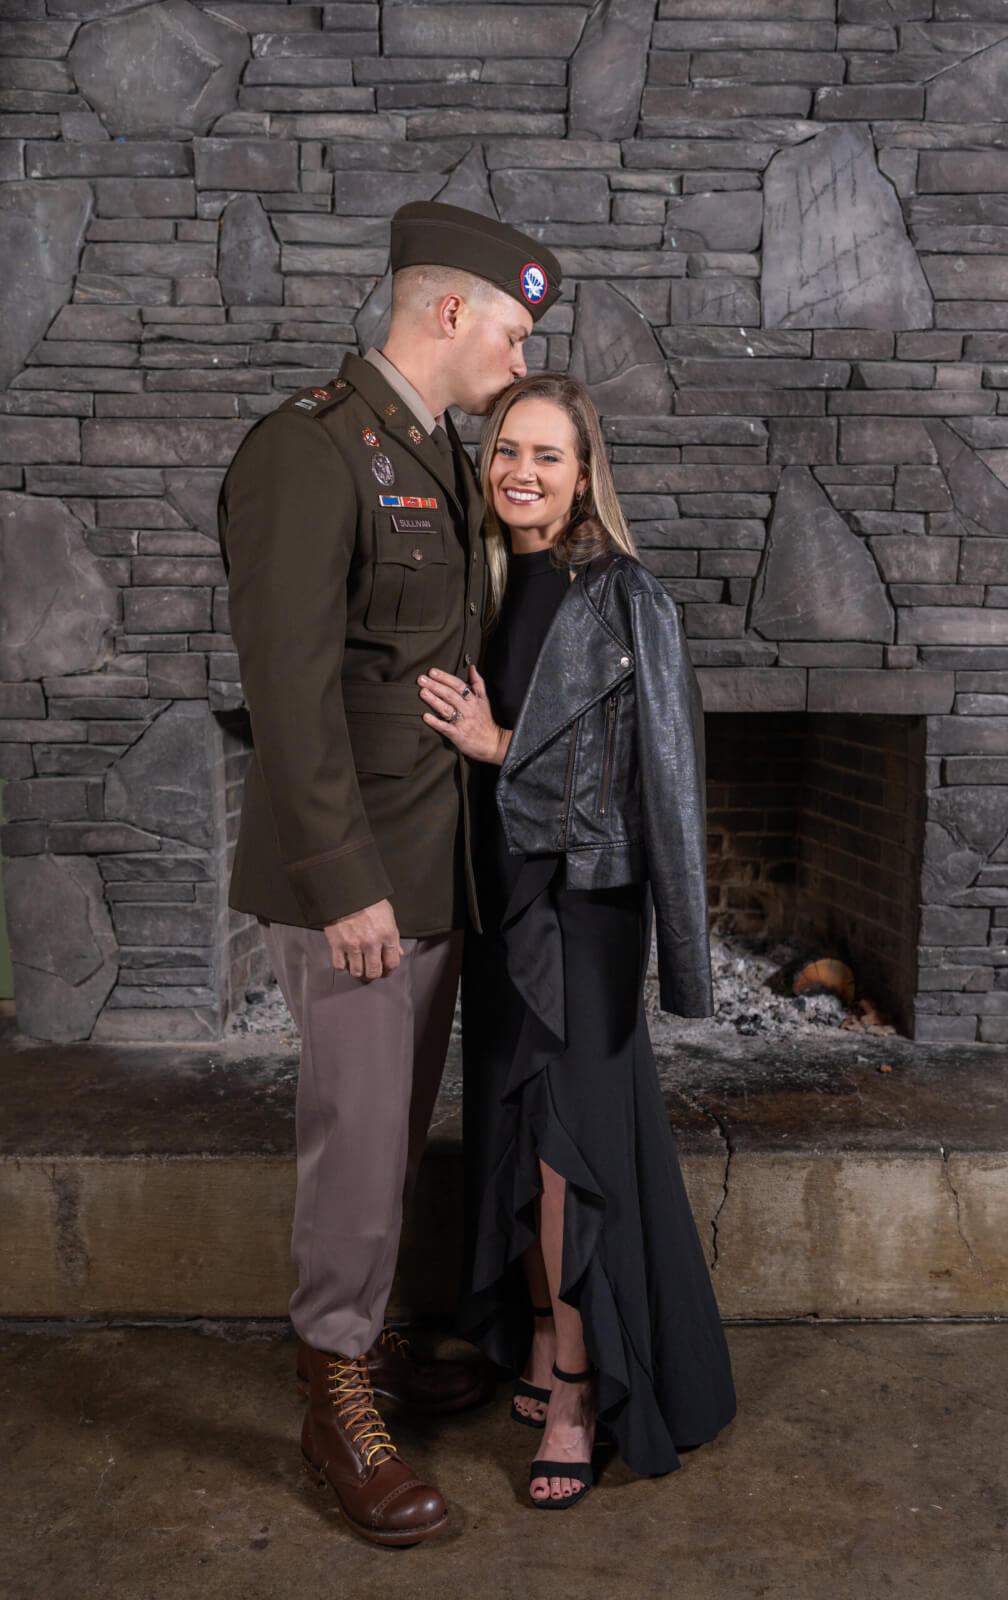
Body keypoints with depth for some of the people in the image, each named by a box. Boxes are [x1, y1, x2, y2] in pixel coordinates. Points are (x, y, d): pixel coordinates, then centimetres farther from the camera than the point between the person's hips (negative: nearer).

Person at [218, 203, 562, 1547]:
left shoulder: (444, 457, 13)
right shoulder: (309, 450, -15)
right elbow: (290, 686, -21)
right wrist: (347, 884, -20)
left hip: (439, 864, 8)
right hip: (352, 876, -8)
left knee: (401, 1124, 17)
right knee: (359, 1134, 2)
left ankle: (363, 1333, 36)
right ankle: (338, 1407, 20)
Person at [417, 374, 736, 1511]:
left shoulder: (625, 601, -9)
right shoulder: (486, 587, 9)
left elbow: (651, 771, -12)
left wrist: (498, 746, -15)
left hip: (583, 898, -6)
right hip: (496, 892, 6)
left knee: (572, 1131, -4)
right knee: (510, 1126, 12)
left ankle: (577, 1392, 9)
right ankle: (541, 1339, 29)